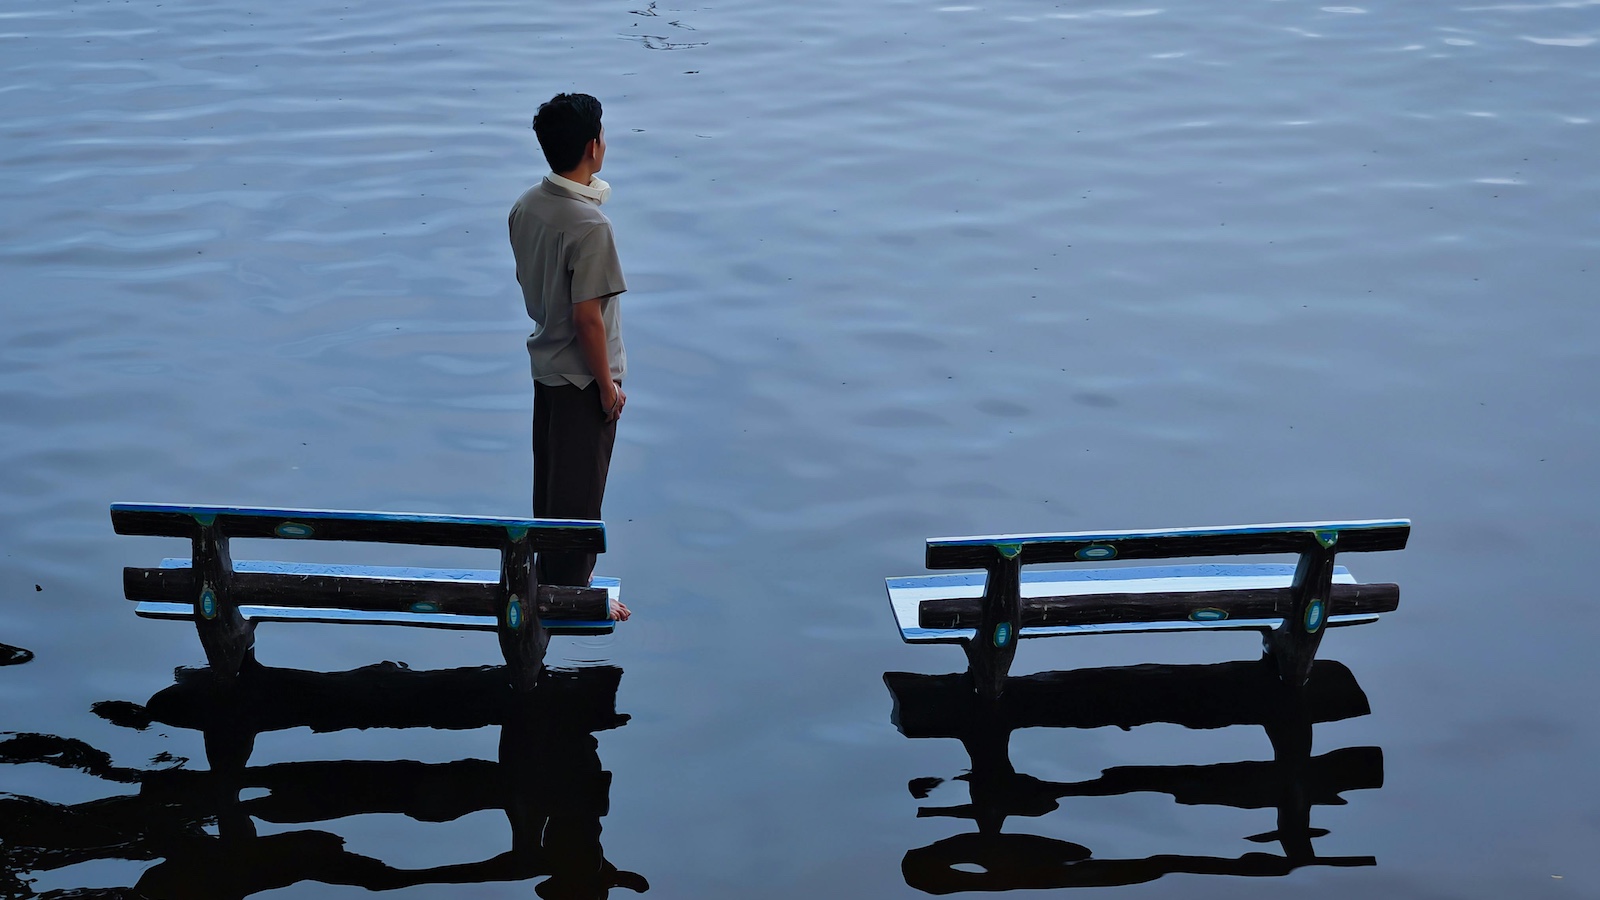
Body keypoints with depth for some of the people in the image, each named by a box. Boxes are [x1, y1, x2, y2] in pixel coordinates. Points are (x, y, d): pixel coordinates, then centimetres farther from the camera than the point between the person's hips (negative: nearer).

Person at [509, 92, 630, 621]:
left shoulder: (526, 206, -2)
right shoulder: (589, 225, -27)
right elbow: (588, 316, -24)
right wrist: (607, 384, -14)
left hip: (545, 364, 8)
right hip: (583, 377, -8)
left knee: (550, 480, 20)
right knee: (579, 490, 6)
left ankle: (551, 576, 34)